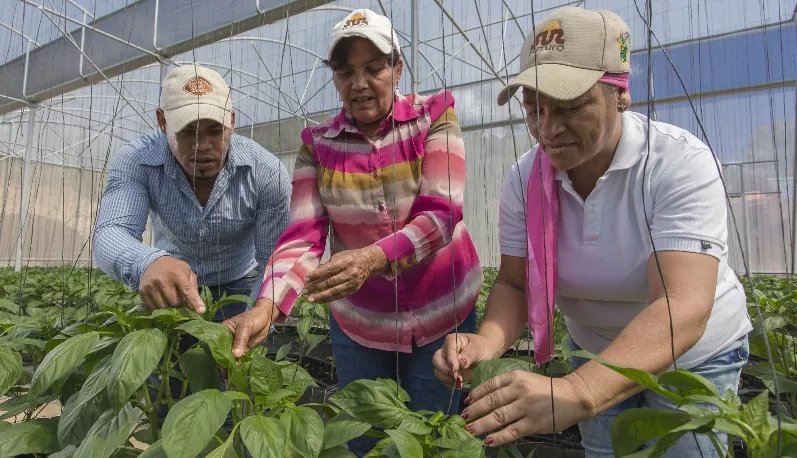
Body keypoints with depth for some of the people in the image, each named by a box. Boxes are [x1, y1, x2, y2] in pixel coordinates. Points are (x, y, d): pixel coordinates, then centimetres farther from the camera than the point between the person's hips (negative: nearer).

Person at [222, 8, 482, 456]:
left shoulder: (434, 117, -9)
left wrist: (373, 258, -40)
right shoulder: (318, 144, -4)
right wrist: (265, 308, -31)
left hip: (442, 312, -1)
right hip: (358, 319, 2)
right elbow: (303, 237, -14)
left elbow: (440, 216, -22)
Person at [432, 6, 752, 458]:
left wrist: (574, 393, -54)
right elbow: (515, 283, -12)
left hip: (695, 353, -3)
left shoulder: (682, 164, -28)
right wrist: (488, 341, -34)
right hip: (598, 357, 3)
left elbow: (683, 309, -39)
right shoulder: (525, 179, -16)